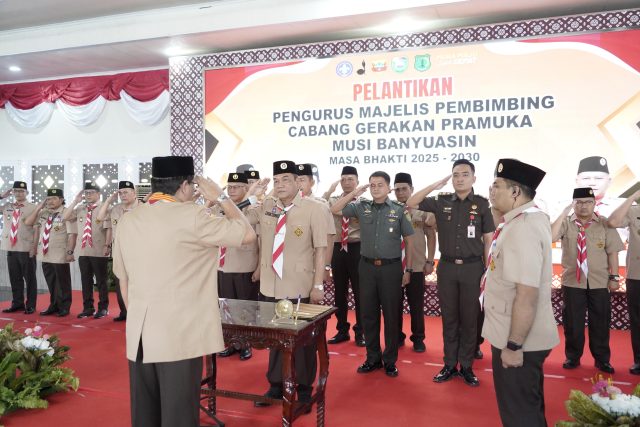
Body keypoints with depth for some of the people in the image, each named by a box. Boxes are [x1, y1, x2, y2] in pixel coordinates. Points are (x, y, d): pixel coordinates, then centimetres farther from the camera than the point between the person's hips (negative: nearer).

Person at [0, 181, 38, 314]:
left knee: (29, 278, 3)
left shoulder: (33, 208, -4)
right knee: (14, 278, 12)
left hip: (27, 249, -5)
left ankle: (30, 305, 12)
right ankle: (17, 303, 23)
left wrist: (34, 247, -12)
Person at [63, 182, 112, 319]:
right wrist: (75, 201, 2)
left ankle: (103, 308, 13)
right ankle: (88, 307, 19)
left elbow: (108, 228, -7)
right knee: (86, 280, 10)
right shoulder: (80, 209, 12)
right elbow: (65, 217, 5)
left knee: (101, 280, 4)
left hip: (99, 251, -5)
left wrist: (107, 245, -14)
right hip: (83, 251, 5)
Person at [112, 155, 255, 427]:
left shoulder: (127, 221, 7)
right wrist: (220, 197, 4)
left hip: (137, 334, 7)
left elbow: (124, 280, 14)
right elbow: (247, 234, -5)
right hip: (179, 335, -6)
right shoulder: (191, 216, -13)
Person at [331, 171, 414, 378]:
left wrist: (408, 270, 1)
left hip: (391, 267, -2)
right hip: (367, 267, 2)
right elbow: (334, 210, 0)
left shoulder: (399, 210, -2)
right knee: (368, 314, 10)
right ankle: (372, 358, 24)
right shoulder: (362, 207, 3)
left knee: (391, 315, 6)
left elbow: (408, 241, 3)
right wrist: (354, 193, -6)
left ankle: (390, 360, 20)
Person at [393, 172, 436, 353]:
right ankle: (397, 336, 26)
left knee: (416, 305, 8)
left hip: (416, 266, -1)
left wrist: (429, 261, 1)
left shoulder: (423, 211, -1)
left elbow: (431, 236, 4)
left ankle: (418, 338, 23)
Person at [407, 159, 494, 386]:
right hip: (447, 267, 2)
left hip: (472, 267, -1)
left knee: (470, 319, 7)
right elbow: (411, 203, 0)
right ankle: (450, 365, 22)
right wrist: (435, 185, -8)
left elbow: (488, 240, 0)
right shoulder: (441, 201, 2)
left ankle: (466, 366, 21)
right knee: (449, 318, 10)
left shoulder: (481, 204, -2)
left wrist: (487, 271, -4)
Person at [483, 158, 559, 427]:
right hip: (519, 337, 9)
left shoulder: (522, 228, -26)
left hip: (518, 342, -9)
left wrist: (514, 345, -25)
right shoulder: (528, 218, 6)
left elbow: (527, 295, -29)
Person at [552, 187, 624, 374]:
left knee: (600, 323, 10)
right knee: (572, 322, 9)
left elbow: (612, 252, 1)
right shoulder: (566, 223, -1)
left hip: (599, 282, 0)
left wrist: (614, 277, -2)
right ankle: (573, 357, 24)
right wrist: (564, 213, -19)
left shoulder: (604, 224, -1)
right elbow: (550, 237, -19)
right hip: (572, 281, 0)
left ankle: (602, 359, 25)